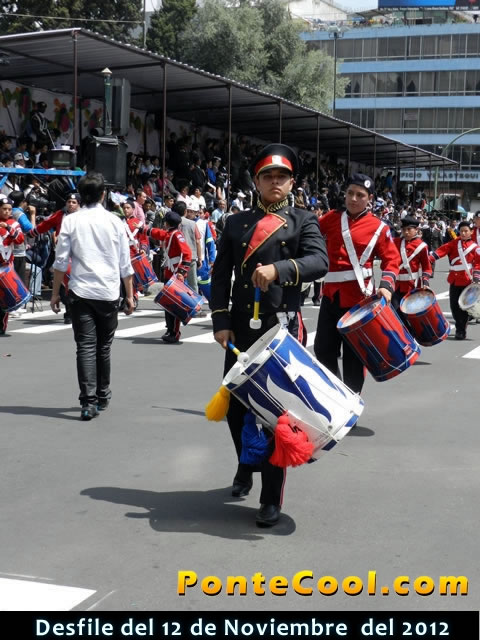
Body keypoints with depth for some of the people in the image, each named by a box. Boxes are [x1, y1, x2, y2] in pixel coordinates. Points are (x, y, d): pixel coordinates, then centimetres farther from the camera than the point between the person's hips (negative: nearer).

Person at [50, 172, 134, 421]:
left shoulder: (71, 221, -1)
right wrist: (129, 295, 14)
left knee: (86, 347, -1)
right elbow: (125, 264, 6)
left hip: (80, 291, -1)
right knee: (103, 347, 14)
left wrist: (55, 293, 8)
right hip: (109, 292, 1)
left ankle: (89, 402, -11)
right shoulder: (114, 221, 2)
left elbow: (61, 261, -1)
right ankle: (102, 397, 26)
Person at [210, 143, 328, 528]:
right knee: (235, 407, 11)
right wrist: (221, 322, -5)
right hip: (241, 330, 3)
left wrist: (278, 268, -30)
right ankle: (246, 466, 40)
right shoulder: (236, 223, 11)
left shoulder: (304, 222, 5)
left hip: (283, 329, -3)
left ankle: (272, 499, 9)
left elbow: (320, 262, -14)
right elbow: (220, 276, 6)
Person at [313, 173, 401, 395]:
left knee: (353, 353, 3)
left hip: (358, 296, -3)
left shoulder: (379, 228, -2)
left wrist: (386, 285, -16)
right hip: (331, 294, 4)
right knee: (323, 349, 9)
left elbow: (392, 259, -1)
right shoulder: (331, 218, 7)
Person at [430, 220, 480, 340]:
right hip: (454, 279, 3)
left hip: (467, 281, -3)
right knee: (454, 305, 6)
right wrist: (429, 257, -17)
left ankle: (461, 330, 7)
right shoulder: (454, 243, 8)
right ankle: (459, 327, 23)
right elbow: (443, 249, -3)